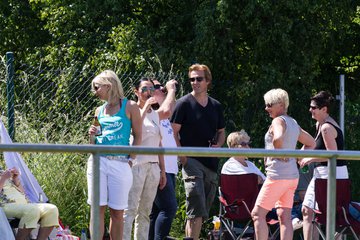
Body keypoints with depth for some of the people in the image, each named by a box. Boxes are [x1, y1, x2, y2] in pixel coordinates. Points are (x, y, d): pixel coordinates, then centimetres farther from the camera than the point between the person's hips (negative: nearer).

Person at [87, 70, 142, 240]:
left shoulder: (129, 107, 2)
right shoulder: (100, 111, 15)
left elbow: (137, 136, 0)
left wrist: (130, 160, -8)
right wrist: (92, 135, -1)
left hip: (120, 163, -3)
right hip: (98, 161, 3)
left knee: (117, 212, 1)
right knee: (98, 208, -2)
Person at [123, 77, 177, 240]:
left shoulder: (156, 115, 19)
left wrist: (162, 170, 18)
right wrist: (145, 107, -17)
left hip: (154, 166, 7)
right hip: (137, 164, -7)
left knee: (145, 212, 6)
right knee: (130, 209, -13)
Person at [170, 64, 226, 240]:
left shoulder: (216, 106, 14)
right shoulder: (184, 103, -1)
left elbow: (221, 132, 24)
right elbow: (173, 132, -4)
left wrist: (218, 145, 2)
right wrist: (182, 156, -15)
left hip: (211, 163, 6)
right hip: (192, 160, -6)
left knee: (202, 211, 8)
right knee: (196, 211, -17)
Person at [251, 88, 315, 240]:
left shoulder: (278, 121, -9)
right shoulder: (294, 123, 17)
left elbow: (278, 138, -32)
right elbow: (311, 143, 28)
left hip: (277, 175, -9)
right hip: (292, 175, 9)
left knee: (258, 214, -4)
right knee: (285, 217, 6)